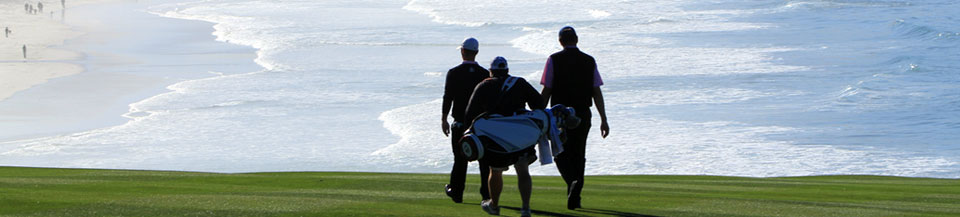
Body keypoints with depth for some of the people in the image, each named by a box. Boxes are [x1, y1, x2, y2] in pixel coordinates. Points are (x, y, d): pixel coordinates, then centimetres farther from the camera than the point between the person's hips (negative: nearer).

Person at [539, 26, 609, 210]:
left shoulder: (554, 60, -4)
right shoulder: (589, 61, 3)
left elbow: (546, 91, -6)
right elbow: (597, 92, 1)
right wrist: (603, 119, 3)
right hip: (583, 114, 3)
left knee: (561, 154, 6)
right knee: (578, 155, 13)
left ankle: (573, 181, -23)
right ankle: (574, 198, 12)